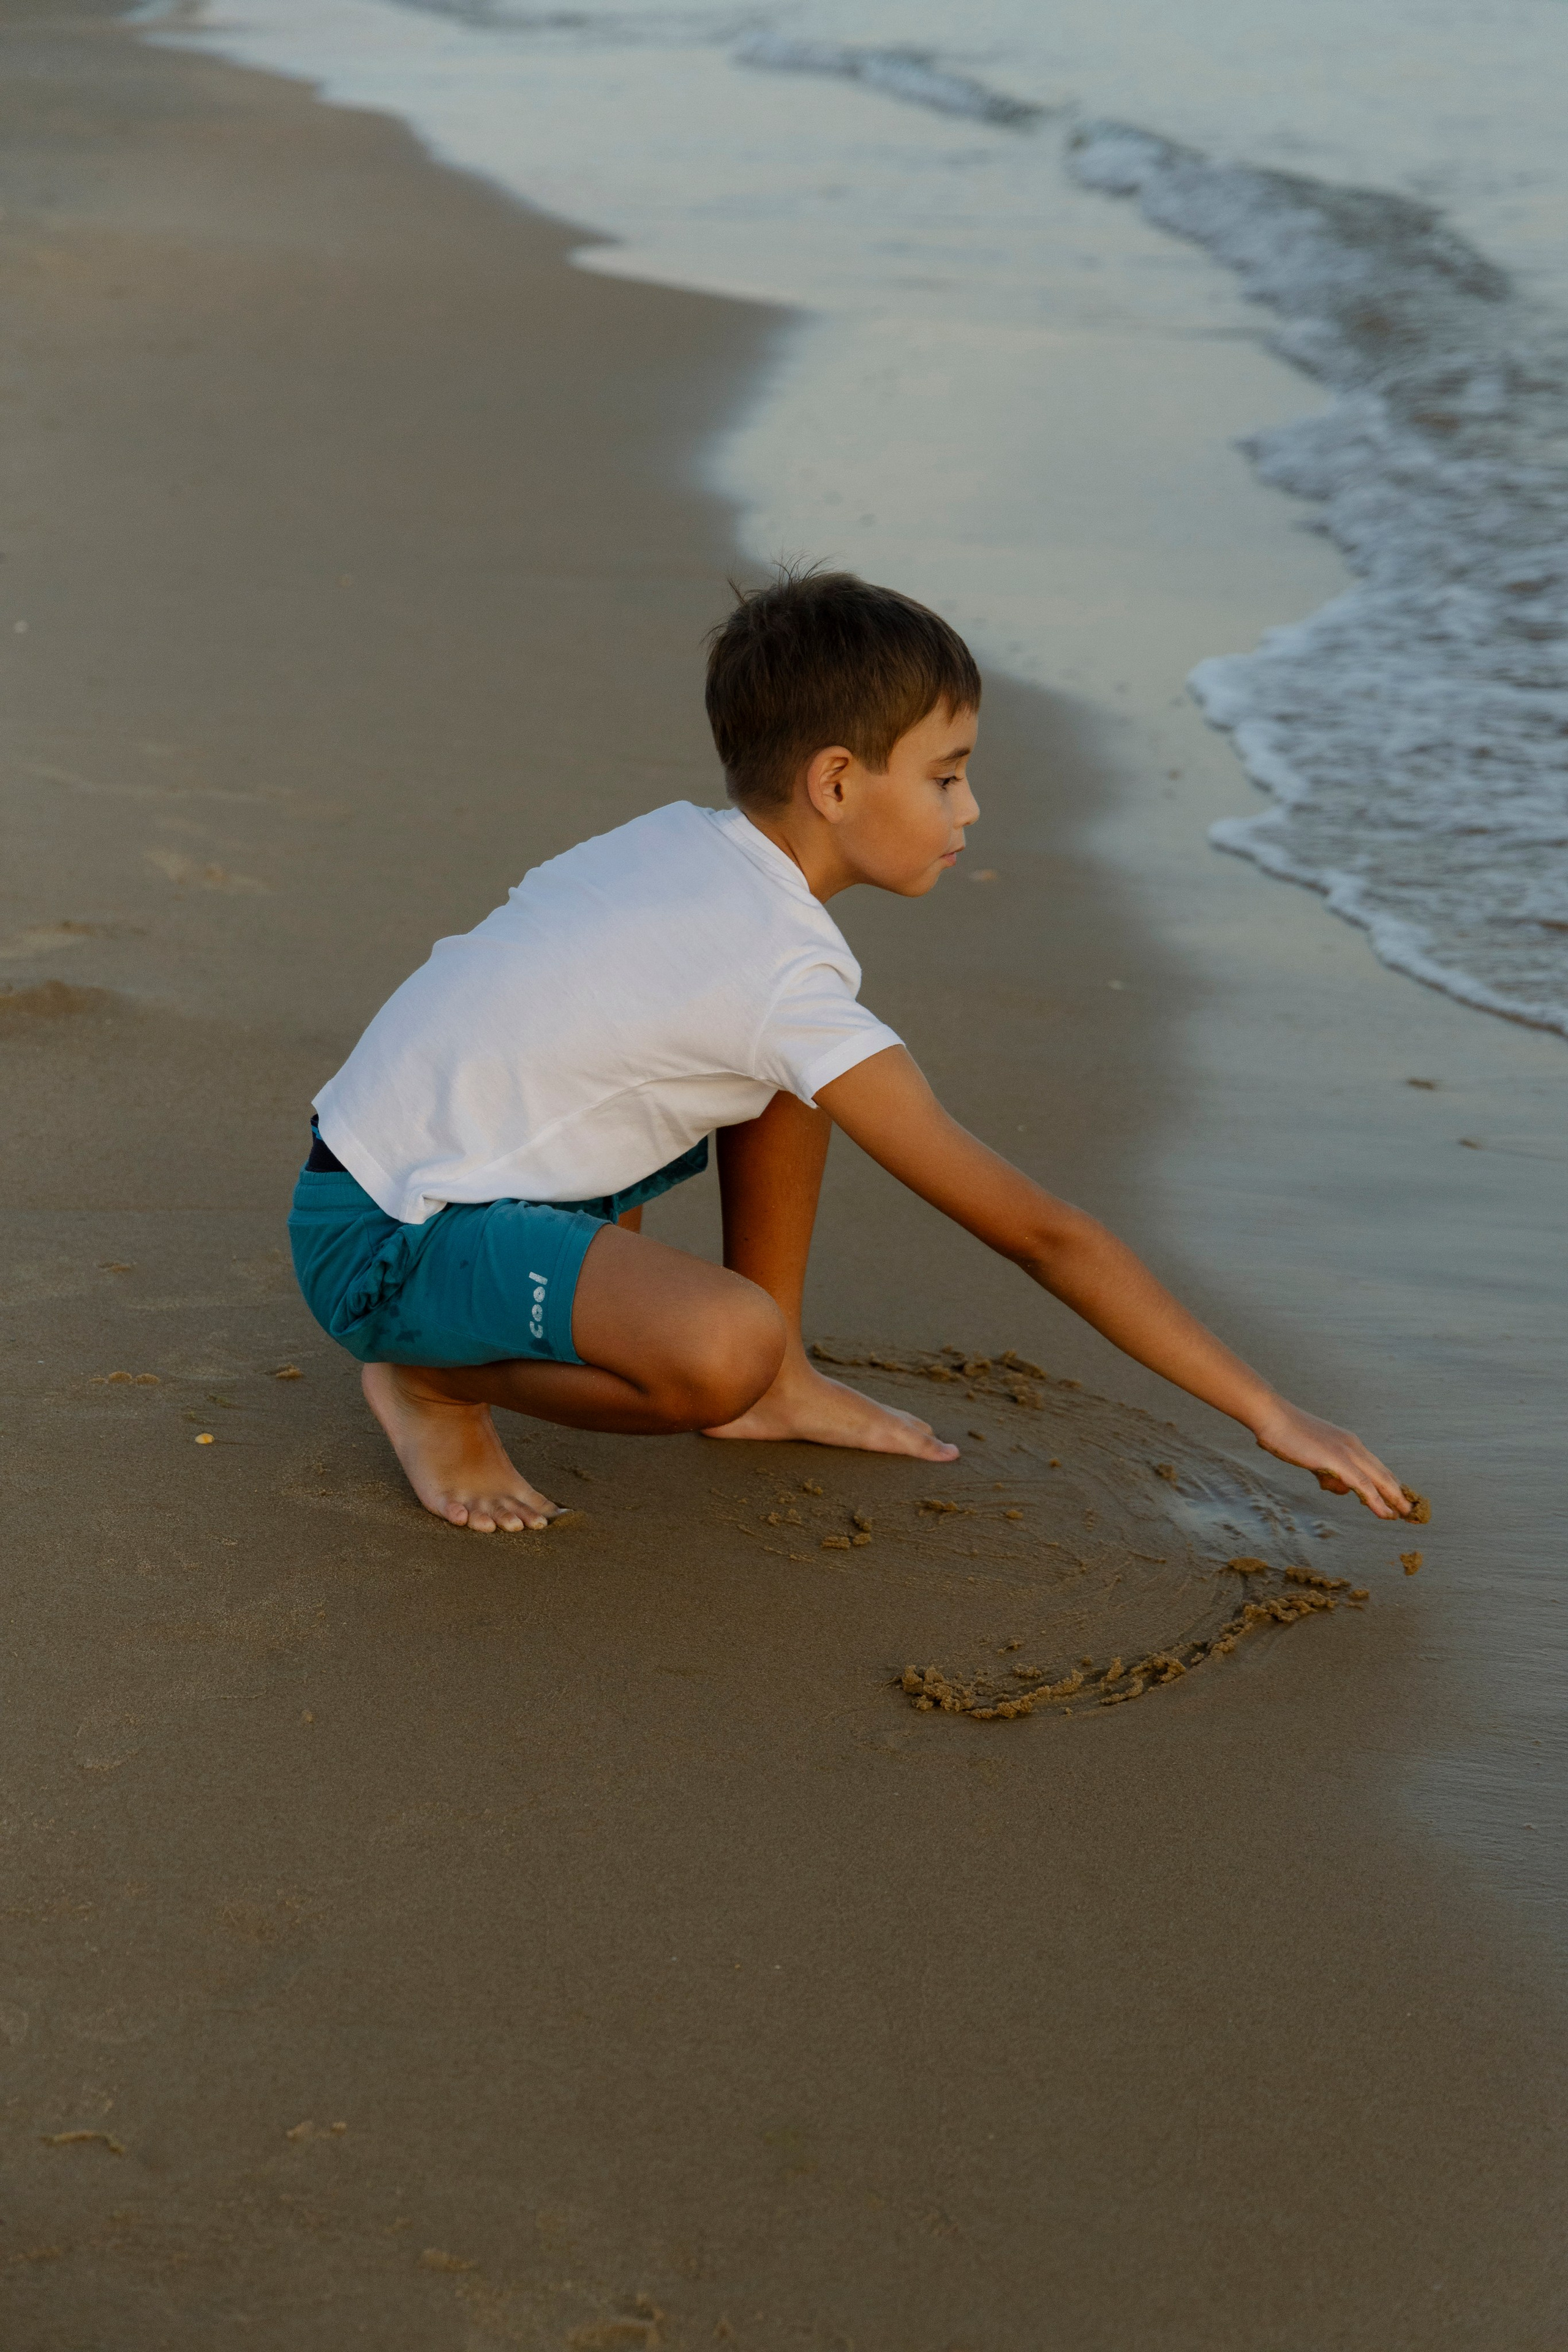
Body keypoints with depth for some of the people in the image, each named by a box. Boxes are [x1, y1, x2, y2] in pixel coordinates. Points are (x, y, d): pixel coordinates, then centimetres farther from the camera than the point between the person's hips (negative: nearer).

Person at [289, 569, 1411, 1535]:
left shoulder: (679, 842, 1)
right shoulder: (784, 980, -23)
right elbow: (1042, 1233, -21)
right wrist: (1270, 1412, -17)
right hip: (384, 1246, -9)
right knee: (722, 1352, -34)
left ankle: (776, 1381, 16)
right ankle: (437, 1382, -6)